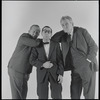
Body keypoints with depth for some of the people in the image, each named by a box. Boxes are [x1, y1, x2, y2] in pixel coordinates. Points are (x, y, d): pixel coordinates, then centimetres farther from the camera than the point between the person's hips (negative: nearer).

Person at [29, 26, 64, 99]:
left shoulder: (56, 45, 3)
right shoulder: (37, 45, 1)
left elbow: (60, 60, 0)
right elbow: (32, 61, -3)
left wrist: (61, 74, -9)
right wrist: (43, 65, -18)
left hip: (54, 72, 1)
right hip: (42, 73, 0)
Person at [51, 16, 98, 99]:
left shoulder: (82, 31, -4)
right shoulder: (63, 36, 9)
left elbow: (94, 46, -4)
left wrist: (88, 60, -14)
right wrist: (63, 31, -5)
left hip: (87, 67, -4)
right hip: (75, 69, 4)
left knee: (89, 95, 1)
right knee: (74, 95, 6)